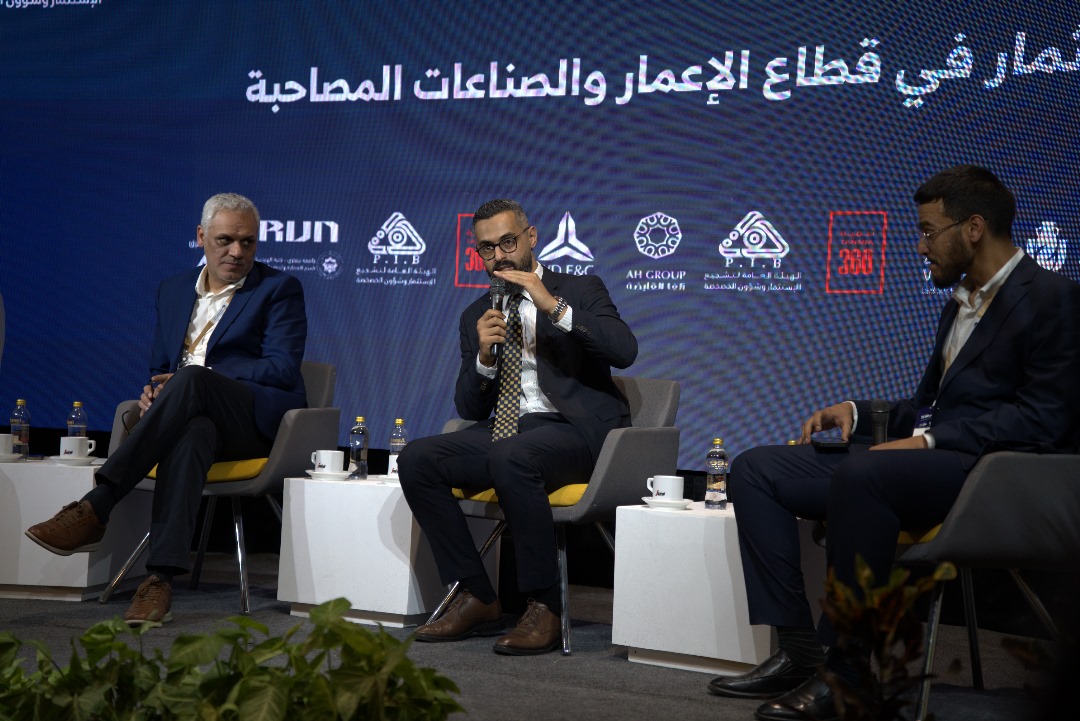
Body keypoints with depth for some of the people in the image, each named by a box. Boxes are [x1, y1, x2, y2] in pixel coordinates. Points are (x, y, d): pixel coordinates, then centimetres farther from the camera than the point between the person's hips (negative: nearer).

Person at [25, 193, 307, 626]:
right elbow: (159, 367, 25)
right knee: (191, 433, -38)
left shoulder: (279, 290, 7)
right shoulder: (175, 291, 23)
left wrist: (196, 378, -13)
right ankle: (160, 581, -51)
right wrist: (154, 393, -2)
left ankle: (94, 510, -42)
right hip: (193, 413, 3)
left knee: (191, 380, -36)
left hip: (258, 420, -3)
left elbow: (282, 369, -5)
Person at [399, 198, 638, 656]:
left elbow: (625, 351, -14)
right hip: (504, 432, 6)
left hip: (575, 430, -5)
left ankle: (544, 609, -27)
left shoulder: (581, 291, 6)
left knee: (510, 456, -37)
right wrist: (484, 356, -5)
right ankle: (477, 600, -11)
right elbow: (469, 409, 15)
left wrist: (553, 306, -19)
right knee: (416, 459, -18)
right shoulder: (476, 316, 18)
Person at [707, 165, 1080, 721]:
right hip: (935, 461, 10)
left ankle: (844, 672, -28)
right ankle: (798, 650, -9)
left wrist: (929, 440, -20)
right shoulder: (962, 303, 24)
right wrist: (857, 412, 8)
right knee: (756, 470, -1)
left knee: (859, 475, -38)